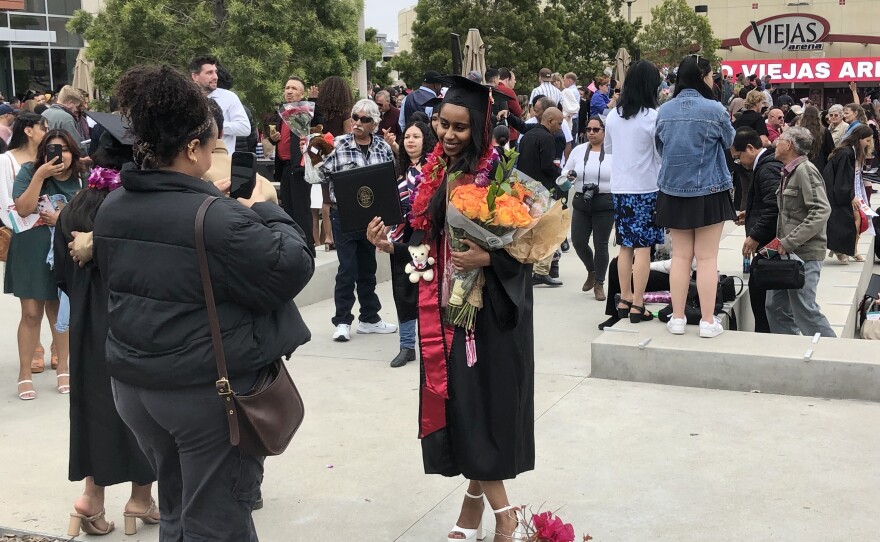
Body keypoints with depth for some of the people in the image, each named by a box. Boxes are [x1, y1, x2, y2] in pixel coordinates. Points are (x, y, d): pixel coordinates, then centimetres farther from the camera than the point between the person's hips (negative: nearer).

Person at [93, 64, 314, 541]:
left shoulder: (110, 209, 1)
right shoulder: (217, 218, -23)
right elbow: (293, 266, -17)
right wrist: (266, 211, 0)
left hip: (132, 386, 7)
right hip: (210, 391, -7)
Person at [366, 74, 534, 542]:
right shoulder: (435, 172, 8)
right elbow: (426, 236, 12)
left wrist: (487, 258, -26)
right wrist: (390, 244, -4)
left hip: (488, 307, -6)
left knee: (482, 396, -4)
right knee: (459, 398, 8)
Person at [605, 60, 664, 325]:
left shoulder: (613, 115, 3)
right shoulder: (652, 116, -13)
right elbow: (662, 155, -8)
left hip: (619, 189, 5)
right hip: (646, 189, -5)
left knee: (625, 246, 12)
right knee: (643, 247, -1)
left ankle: (625, 300, 18)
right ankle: (637, 305, -1)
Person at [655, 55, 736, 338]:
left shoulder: (664, 110, 0)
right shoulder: (714, 109, -12)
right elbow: (728, 142, 5)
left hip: (674, 190, 4)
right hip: (709, 190, -4)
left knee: (680, 256, 10)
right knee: (707, 258, 2)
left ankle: (677, 318, 13)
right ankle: (708, 321, 7)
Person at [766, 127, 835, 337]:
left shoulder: (805, 171, -12)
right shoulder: (788, 172, 17)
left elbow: (821, 211, -21)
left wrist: (790, 241, -23)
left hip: (804, 253, -9)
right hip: (788, 253, 9)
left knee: (804, 309, -9)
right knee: (776, 306, 9)